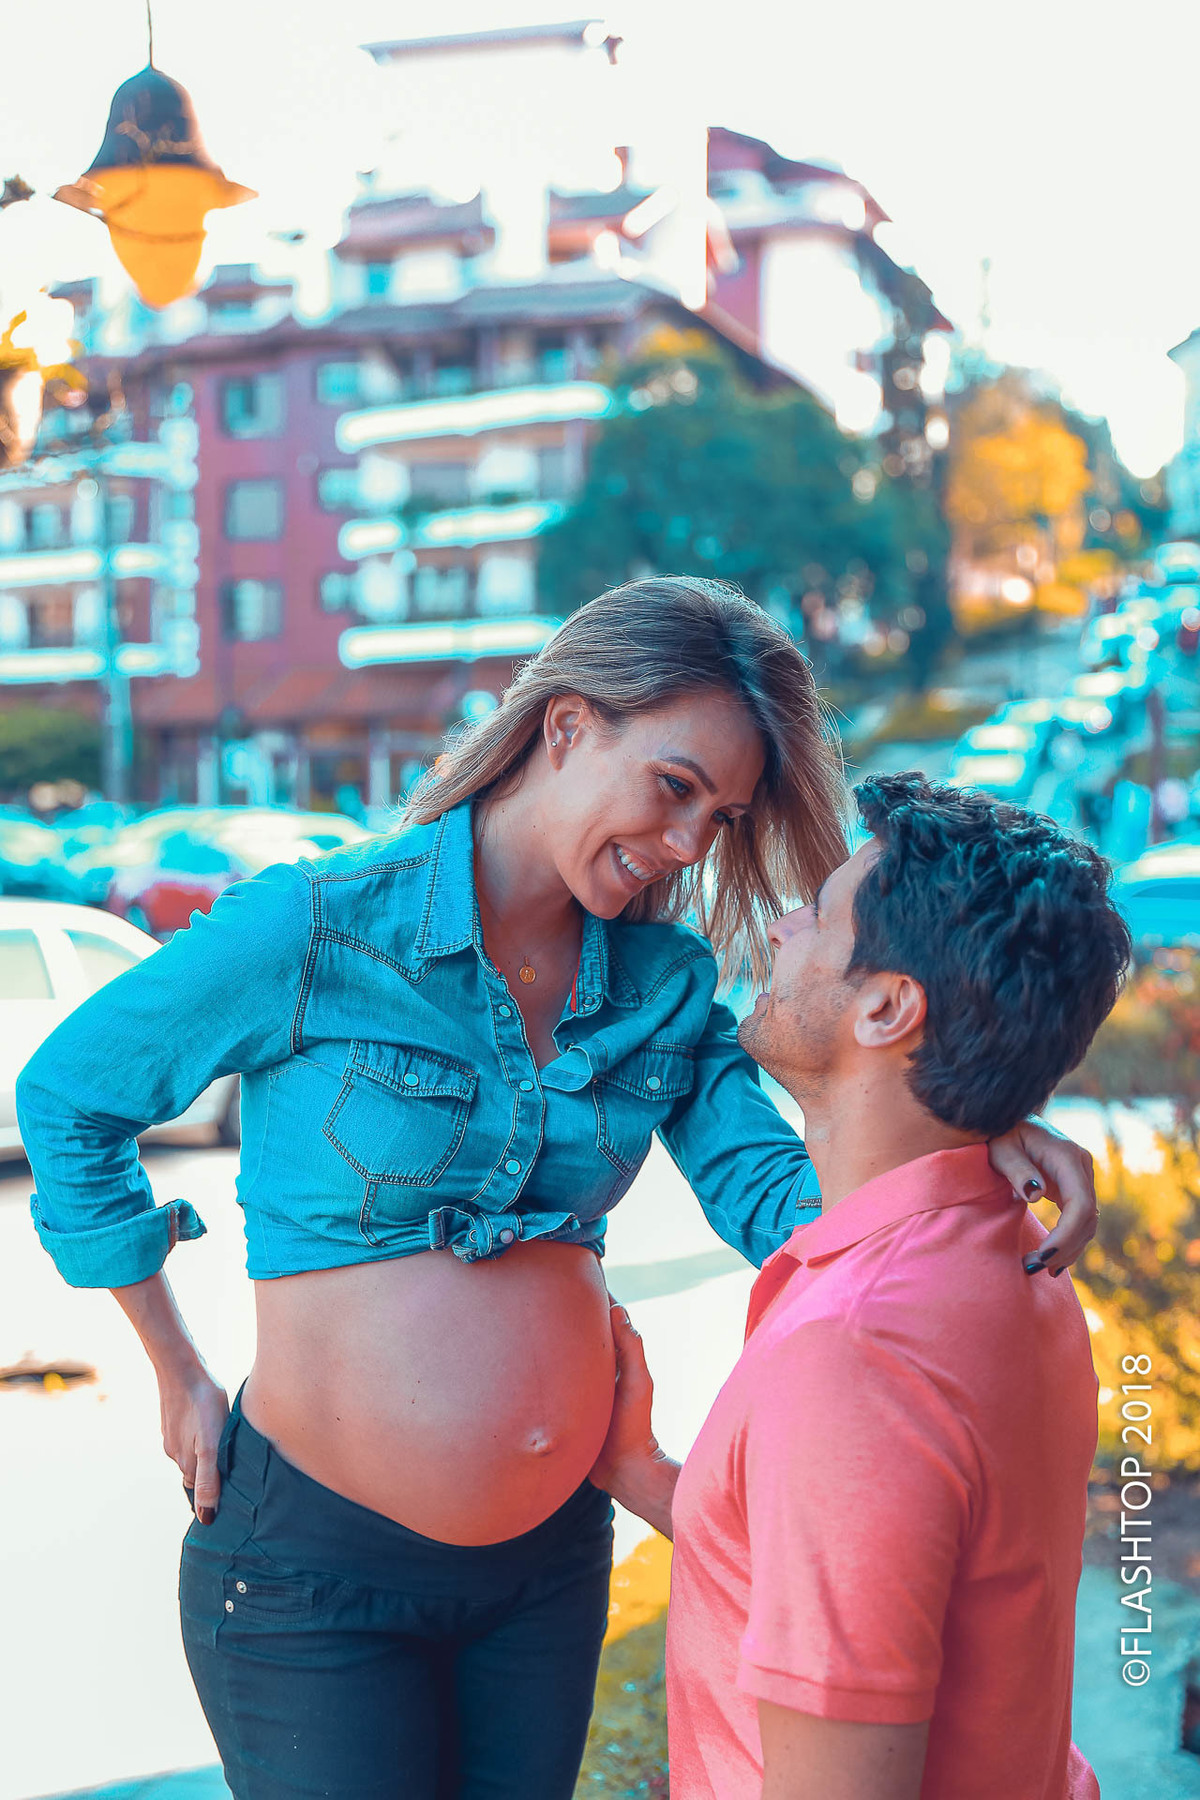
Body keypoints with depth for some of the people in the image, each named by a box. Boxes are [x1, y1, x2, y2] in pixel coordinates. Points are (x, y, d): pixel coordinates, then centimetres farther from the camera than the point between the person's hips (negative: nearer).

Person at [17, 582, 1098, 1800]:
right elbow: (65, 1098, -4)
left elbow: (769, 1196, -7)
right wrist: (179, 1382, -3)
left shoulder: (666, 982, 0)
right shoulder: (313, 931, -15)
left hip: (554, 1554, 5)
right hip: (315, 1568, -4)